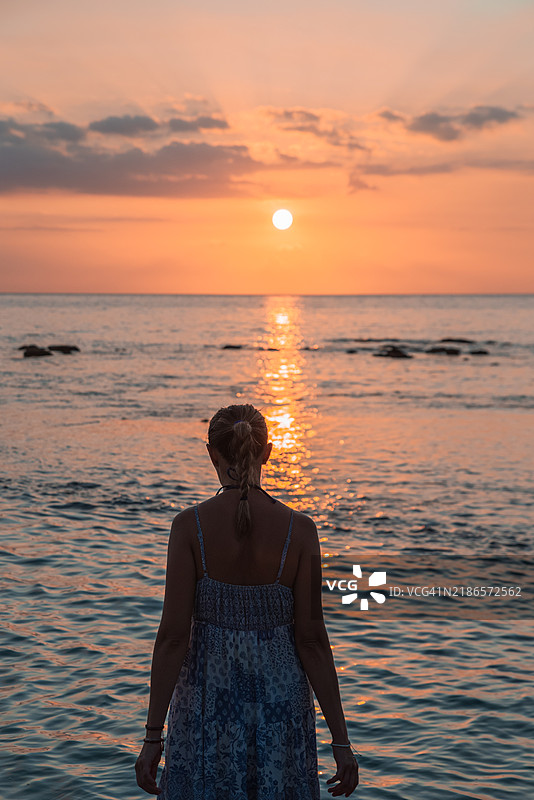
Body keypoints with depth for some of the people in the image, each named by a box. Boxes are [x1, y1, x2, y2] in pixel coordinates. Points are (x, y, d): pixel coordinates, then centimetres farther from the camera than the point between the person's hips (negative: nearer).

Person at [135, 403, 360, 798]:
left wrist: (153, 736, -5)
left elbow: (173, 635, -12)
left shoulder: (190, 526, -11)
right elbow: (312, 640, -9)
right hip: (280, 702, 1)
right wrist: (341, 739, -2)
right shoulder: (299, 529, -9)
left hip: (207, 697, 0)